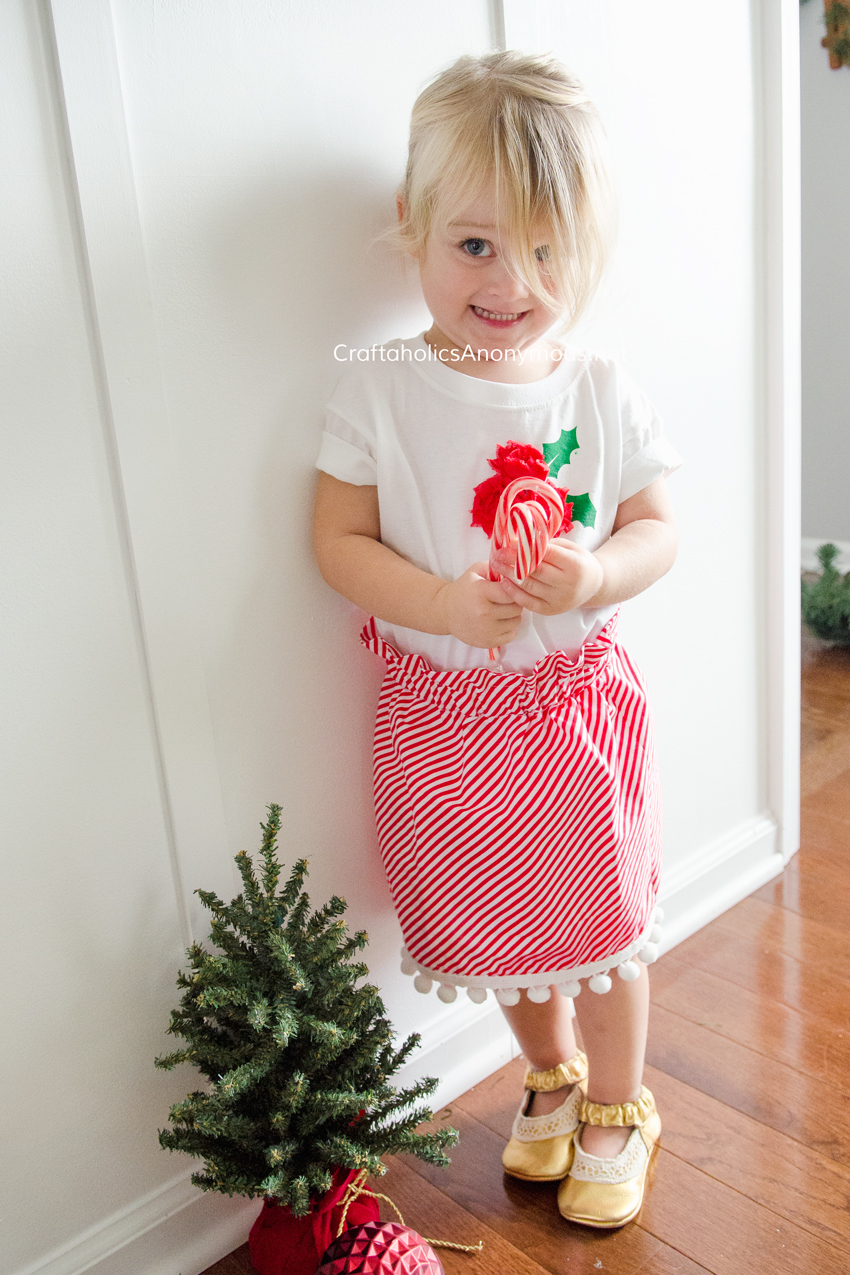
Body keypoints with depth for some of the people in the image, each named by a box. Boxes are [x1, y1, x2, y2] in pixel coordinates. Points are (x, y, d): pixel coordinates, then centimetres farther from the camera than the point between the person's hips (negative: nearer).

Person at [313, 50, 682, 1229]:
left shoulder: (602, 392, -6)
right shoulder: (380, 390, -10)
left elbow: (657, 529, -2)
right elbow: (340, 540, -9)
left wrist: (597, 576, -23)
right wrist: (441, 603, -25)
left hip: (579, 701, 0)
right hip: (446, 711, 0)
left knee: (607, 922, 13)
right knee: (505, 924, 18)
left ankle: (617, 1110, 41)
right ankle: (551, 1079, 48)